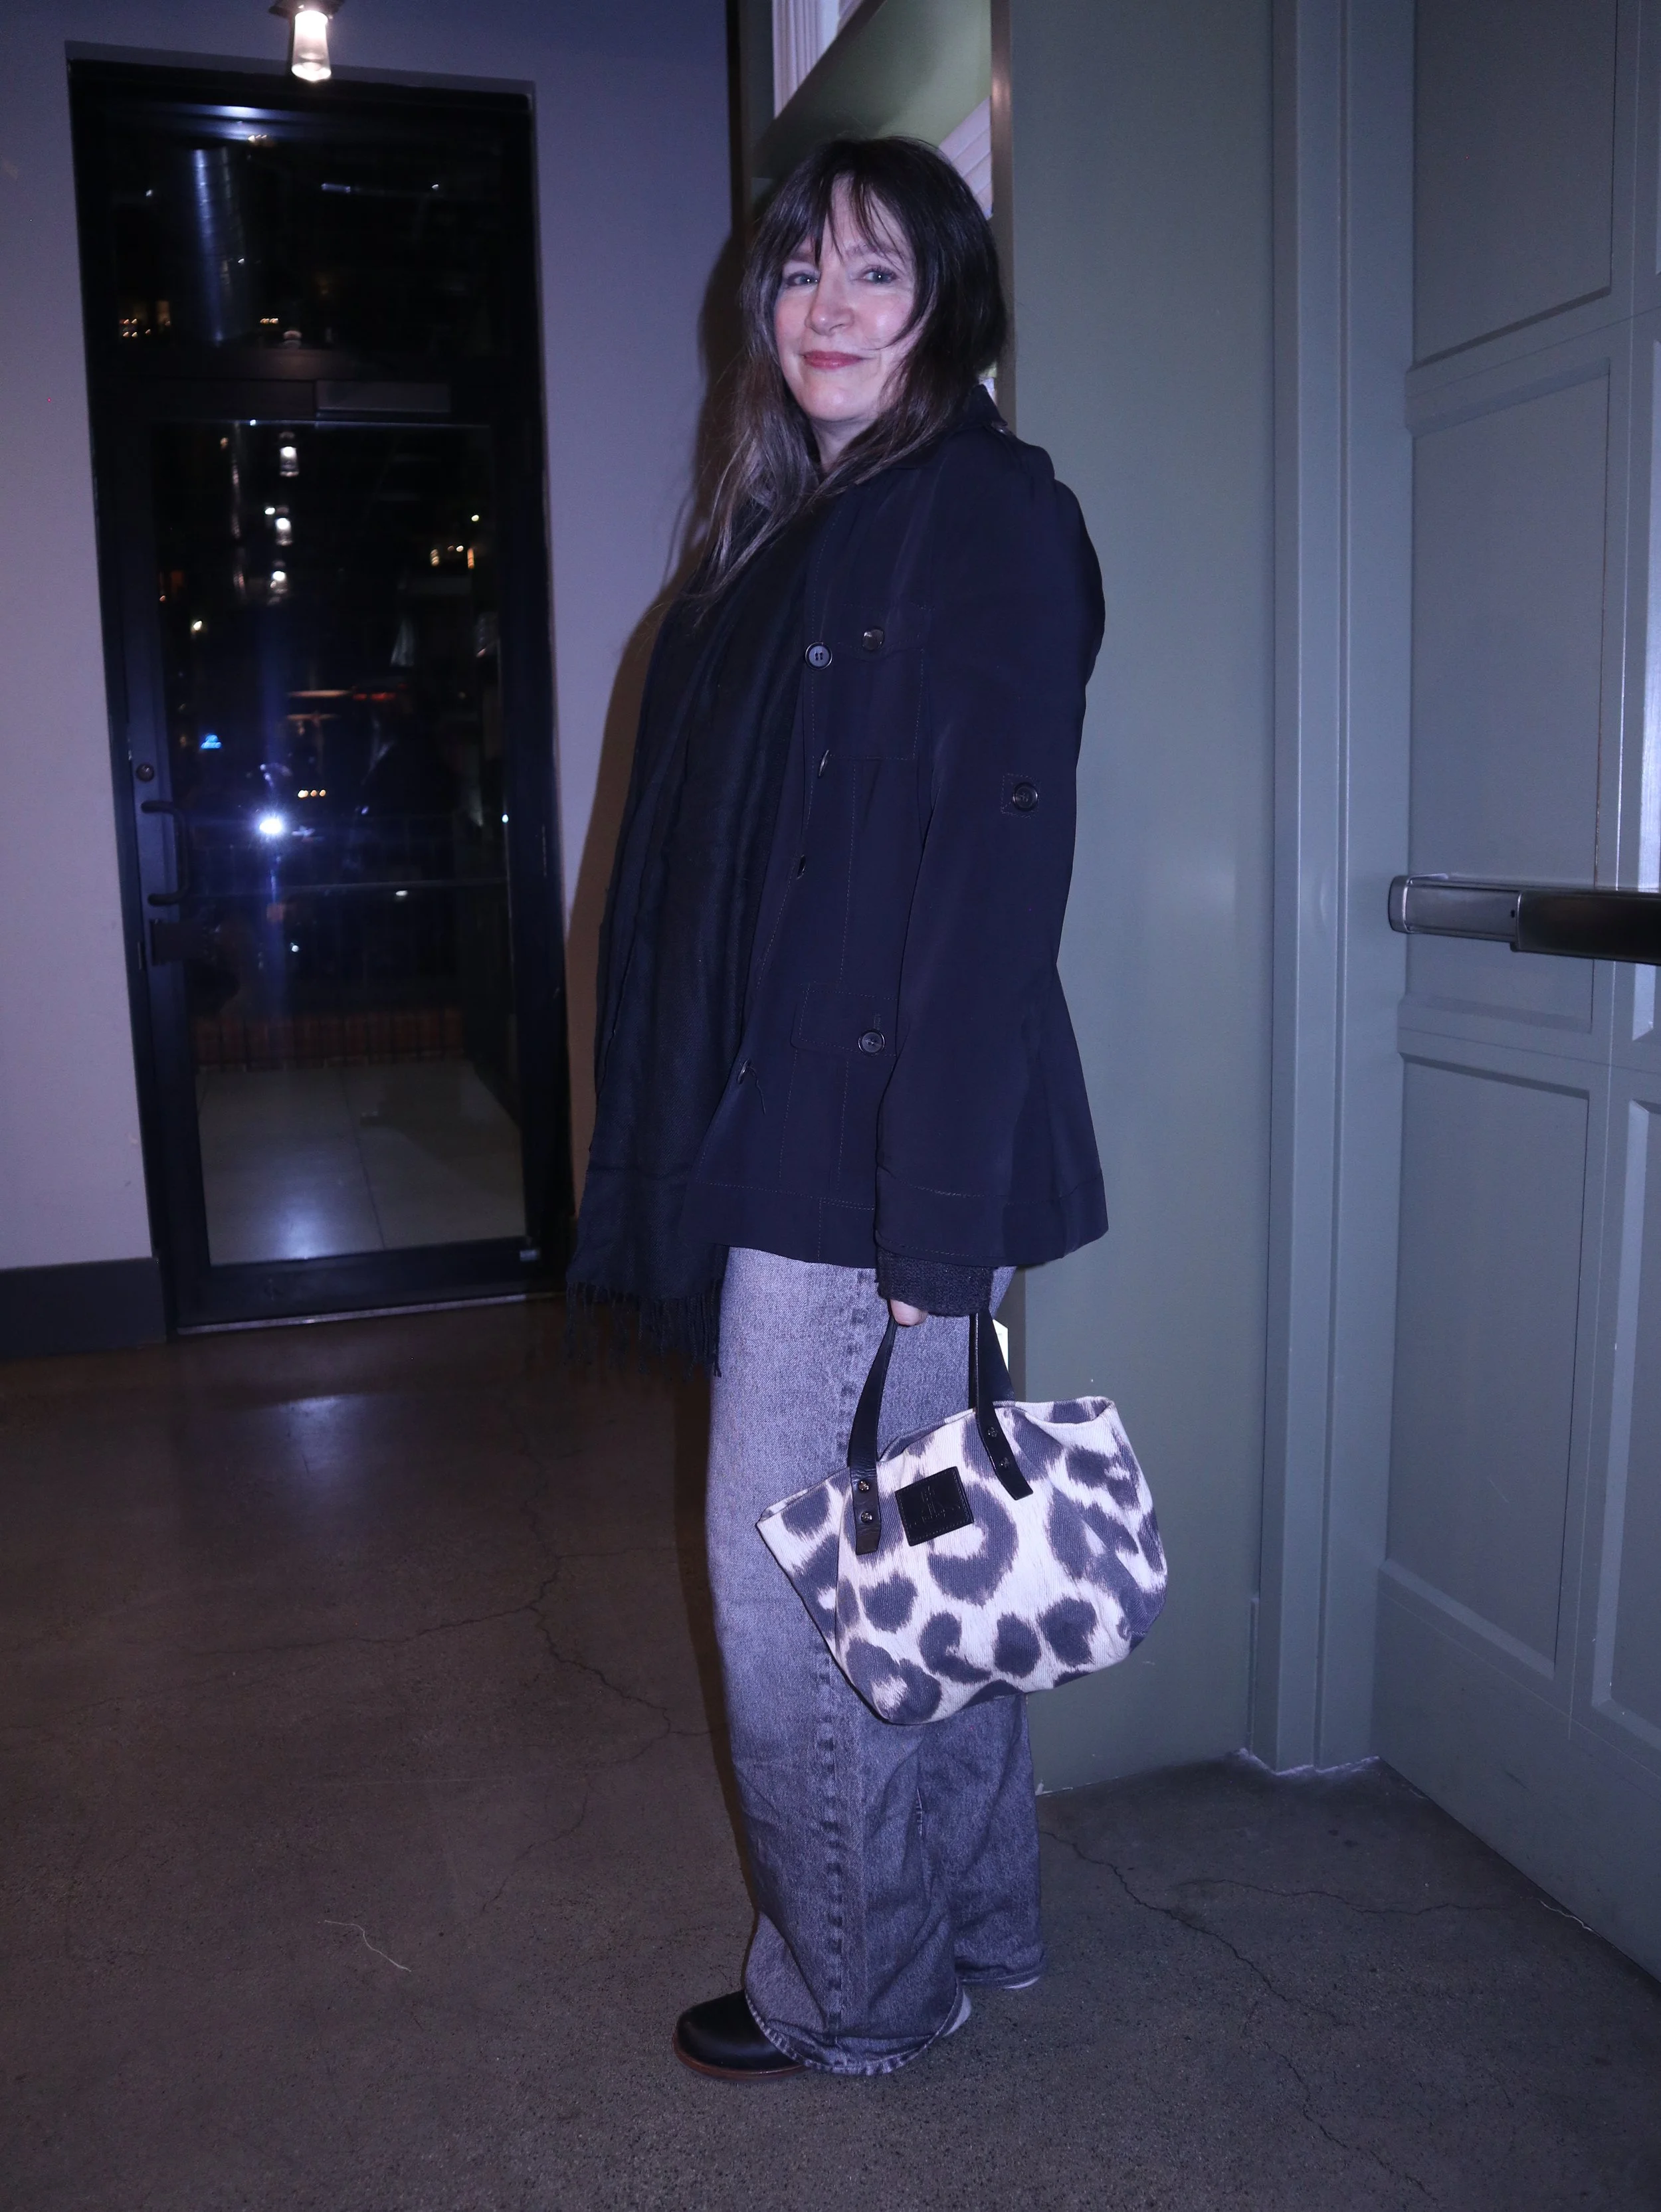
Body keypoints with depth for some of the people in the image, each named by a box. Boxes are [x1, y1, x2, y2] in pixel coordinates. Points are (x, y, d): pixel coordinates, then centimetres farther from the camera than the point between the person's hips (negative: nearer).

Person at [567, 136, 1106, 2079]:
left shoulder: (988, 515, -9)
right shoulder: (802, 530, 17)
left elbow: (994, 877, -18)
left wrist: (934, 1218, -21)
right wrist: (694, 1161, 14)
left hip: (880, 1161, -9)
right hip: (788, 1149, 9)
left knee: (803, 1587, 3)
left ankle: (856, 1992, 27)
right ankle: (974, 1923, 38)